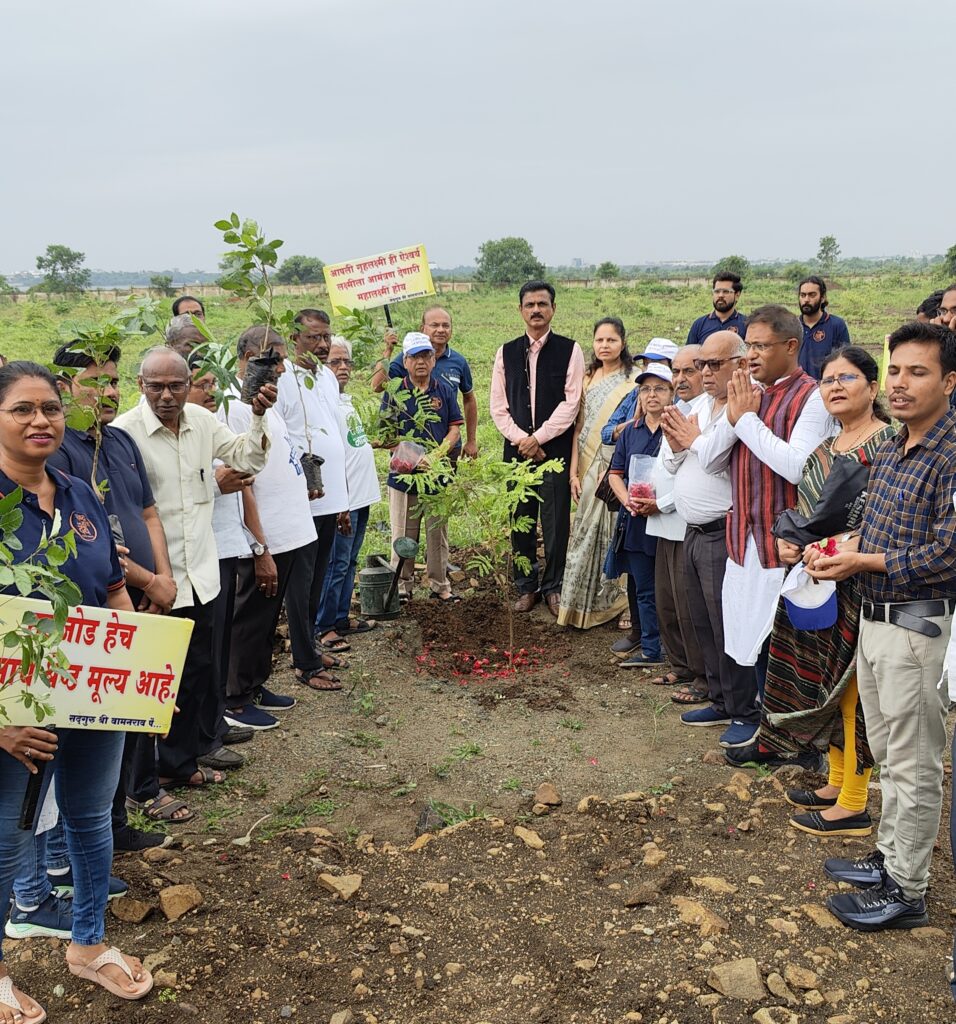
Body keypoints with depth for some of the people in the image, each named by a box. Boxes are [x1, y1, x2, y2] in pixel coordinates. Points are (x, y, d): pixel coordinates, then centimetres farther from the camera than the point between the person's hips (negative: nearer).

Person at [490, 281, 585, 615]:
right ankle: (526, 587, 19)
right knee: (521, 520, 7)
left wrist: (538, 438, -10)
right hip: (517, 449, 3)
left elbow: (571, 402, -6)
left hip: (555, 448, -3)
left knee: (556, 521, 1)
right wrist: (520, 439, -7)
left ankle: (553, 587, 14)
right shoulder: (506, 352, 9)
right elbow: (498, 405, 6)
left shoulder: (570, 350, 0)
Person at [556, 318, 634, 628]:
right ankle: (584, 602, 22)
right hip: (589, 469, 5)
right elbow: (579, 428, 9)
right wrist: (574, 472, 3)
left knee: (614, 533, 0)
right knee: (587, 533, 9)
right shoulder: (588, 378, 11)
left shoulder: (634, 381, -5)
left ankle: (613, 598, 16)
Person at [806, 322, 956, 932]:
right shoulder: (889, 451, 10)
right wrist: (841, 546, -1)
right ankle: (891, 857, 36)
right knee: (888, 755, 20)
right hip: (873, 620, 9)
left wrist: (861, 562, -17)